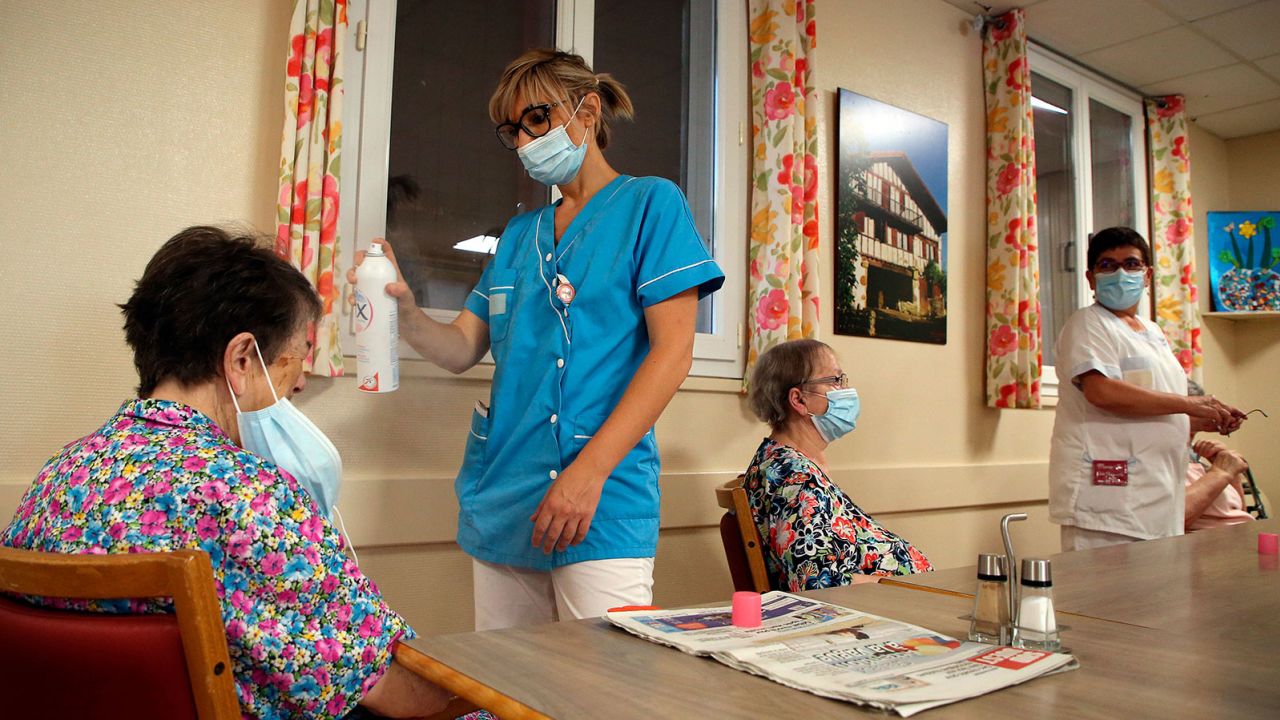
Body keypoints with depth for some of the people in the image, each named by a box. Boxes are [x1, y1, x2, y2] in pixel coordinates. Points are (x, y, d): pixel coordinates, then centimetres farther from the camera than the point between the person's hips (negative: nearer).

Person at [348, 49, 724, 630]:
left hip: (604, 501, -5)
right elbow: (462, 348, 13)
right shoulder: (520, 233, 17)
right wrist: (406, 312, -9)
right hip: (501, 497, 6)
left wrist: (588, 472, -18)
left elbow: (673, 349, -9)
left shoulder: (649, 203, 1)